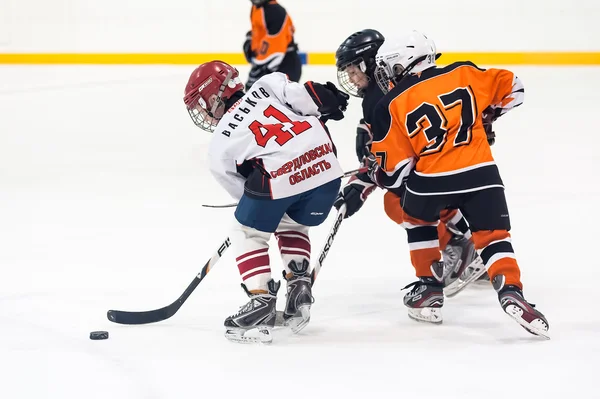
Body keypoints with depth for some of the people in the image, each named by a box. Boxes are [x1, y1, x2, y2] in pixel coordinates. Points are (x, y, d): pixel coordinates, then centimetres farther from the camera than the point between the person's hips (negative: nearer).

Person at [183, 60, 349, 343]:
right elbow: (305, 97, 0)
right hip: (325, 165, 4)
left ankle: (261, 301, 9)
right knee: (291, 226, 32)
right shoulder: (269, 85, 17)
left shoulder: (220, 145, 16)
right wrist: (330, 100, 16)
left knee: (248, 233, 20)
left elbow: (242, 190, 22)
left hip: (279, 178, -4)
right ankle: (298, 286, 20)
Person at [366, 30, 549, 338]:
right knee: (494, 237, 8)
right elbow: (511, 88, 16)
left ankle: (429, 287, 26)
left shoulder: (391, 106, 3)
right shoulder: (462, 75, 8)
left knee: (417, 219, 28)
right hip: (481, 174, 1)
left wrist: (373, 171, 25)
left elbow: (394, 171, 3)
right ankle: (511, 292, -15)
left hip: (430, 181, -1)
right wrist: (485, 118, 30)